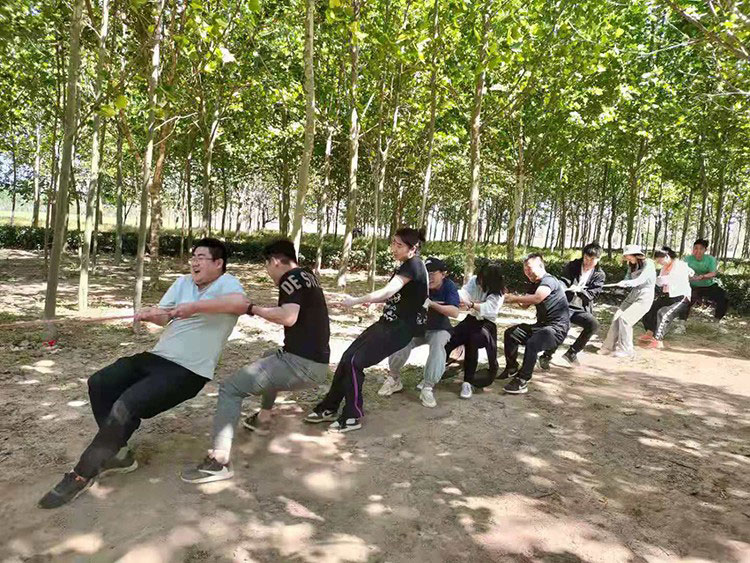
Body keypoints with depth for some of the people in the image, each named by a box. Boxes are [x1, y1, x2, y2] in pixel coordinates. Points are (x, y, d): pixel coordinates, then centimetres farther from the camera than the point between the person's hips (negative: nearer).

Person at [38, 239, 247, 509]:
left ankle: (81, 475, -2)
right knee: (98, 384, 7)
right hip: (159, 357, 9)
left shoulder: (225, 282, -12)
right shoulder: (183, 282, 12)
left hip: (188, 372, -9)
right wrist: (150, 314, -16)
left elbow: (241, 303, -35)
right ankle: (117, 453, 16)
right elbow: (163, 317, 8)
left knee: (125, 407, -21)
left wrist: (195, 306, -33)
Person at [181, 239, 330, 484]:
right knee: (270, 361, 38)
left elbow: (289, 317, -26)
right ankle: (263, 419, 41)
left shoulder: (291, 278, -9)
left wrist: (253, 309, -14)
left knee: (230, 388, -8)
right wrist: (266, 311, 33)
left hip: (302, 364, -9)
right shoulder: (307, 276, 18)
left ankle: (219, 461, -16)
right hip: (317, 364, 9)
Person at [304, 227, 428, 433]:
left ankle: (353, 417, 0)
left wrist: (355, 301, -26)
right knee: (347, 357, 1)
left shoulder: (414, 265, -16)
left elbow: (387, 292, -28)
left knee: (355, 362, -15)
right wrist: (365, 300, 3)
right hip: (388, 322, 9)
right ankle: (329, 408, 12)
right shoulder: (406, 266, 15)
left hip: (400, 329, -9)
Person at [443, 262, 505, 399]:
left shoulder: (498, 293, -15)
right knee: (448, 339, -20)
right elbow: (464, 292, -22)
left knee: (472, 340, -34)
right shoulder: (474, 280, -6)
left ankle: (468, 382, -23)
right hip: (471, 320, 4)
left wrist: (471, 304, -49)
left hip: (487, 323, -3)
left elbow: (489, 307, -32)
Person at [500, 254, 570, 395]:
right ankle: (512, 368, 17)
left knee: (532, 343, -34)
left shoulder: (549, 280, -16)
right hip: (541, 325, 10)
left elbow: (537, 298, -35)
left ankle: (522, 382, -27)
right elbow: (526, 304, 16)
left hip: (557, 328, -10)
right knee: (510, 334, 7)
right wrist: (515, 299, -4)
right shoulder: (537, 284, 15)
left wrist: (515, 298, -24)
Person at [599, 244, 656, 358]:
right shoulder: (632, 266, 12)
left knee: (625, 319, -16)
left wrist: (624, 283, -37)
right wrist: (618, 284, -20)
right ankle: (609, 346, 2)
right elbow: (627, 279, 2)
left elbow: (640, 280, -23)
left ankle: (626, 350, -5)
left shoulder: (648, 265, -11)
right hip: (632, 295, 7)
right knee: (617, 317, -6)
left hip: (644, 298, -7)